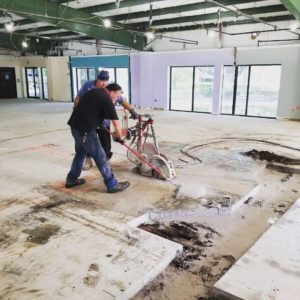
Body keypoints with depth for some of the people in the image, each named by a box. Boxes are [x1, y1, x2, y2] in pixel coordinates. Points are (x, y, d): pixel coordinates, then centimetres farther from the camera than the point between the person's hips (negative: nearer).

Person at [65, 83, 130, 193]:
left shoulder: (94, 91, 15)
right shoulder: (107, 100, -10)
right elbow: (116, 122, -8)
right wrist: (120, 137, 7)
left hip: (75, 125, 9)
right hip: (85, 129, -9)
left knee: (80, 152, 25)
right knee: (100, 157, -2)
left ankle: (71, 179, 35)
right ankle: (112, 185, 6)